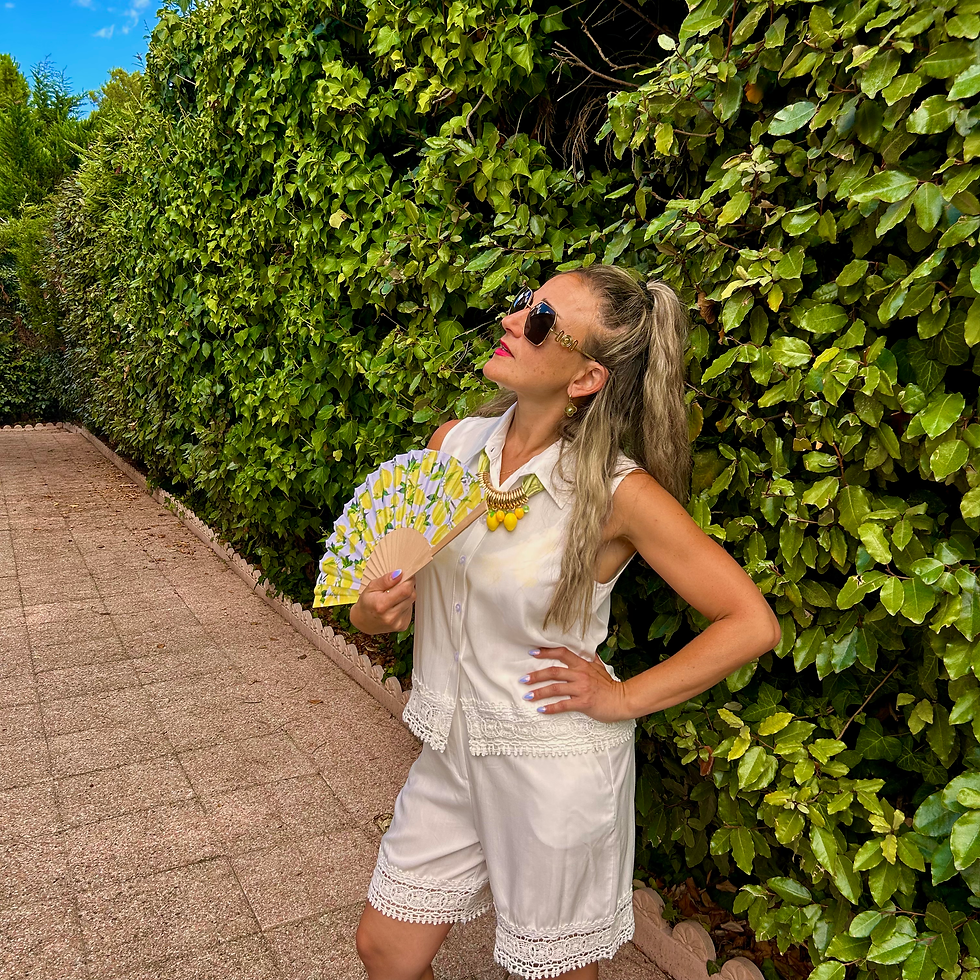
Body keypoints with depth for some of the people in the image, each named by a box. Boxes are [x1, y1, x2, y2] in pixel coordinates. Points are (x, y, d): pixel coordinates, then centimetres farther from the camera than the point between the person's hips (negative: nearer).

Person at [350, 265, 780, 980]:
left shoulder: (617, 491, -21)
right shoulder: (453, 444, -6)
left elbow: (753, 623, -16)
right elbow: (396, 590, 7)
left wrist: (623, 699, -14)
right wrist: (375, 611, -15)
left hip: (557, 769, -4)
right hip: (452, 753, 5)